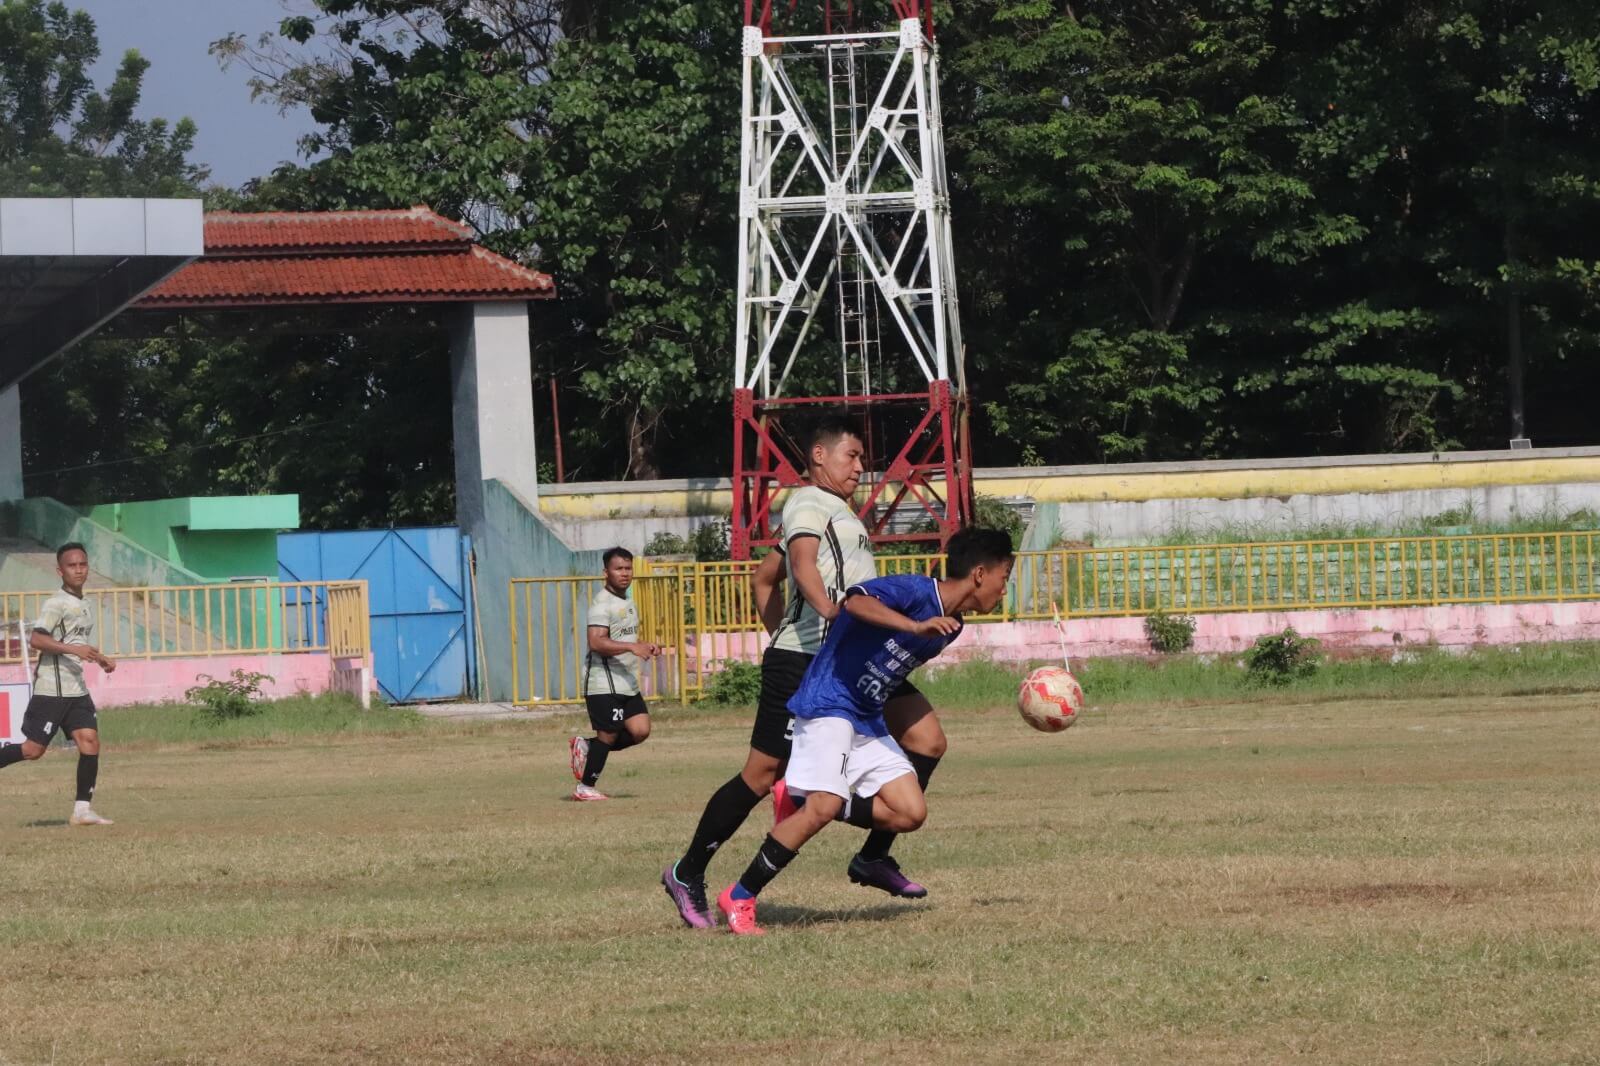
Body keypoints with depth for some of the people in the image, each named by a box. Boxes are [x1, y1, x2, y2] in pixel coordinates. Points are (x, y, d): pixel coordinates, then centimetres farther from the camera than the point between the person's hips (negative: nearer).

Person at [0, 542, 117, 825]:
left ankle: (82, 810, -2)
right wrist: (74, 649, -30)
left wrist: (100, 659, 18)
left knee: (90, 741, -4)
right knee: (33, 749, -8)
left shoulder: (85, 606, 17)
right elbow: (36, 640, -23)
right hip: (51, 690, -8)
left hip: (77, 690, 8)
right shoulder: (56, 604, -11)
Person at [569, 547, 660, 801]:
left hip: (627, 684, 9)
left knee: (641, 731, 0)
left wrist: (646, 647, 14)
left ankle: (587, 747, 16)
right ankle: (585, 788, 10)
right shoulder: (602, 603, -13)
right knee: (608, 735, -5)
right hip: (604, 683, -9)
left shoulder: (627, 602, 18)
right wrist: (632, 647, -31)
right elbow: (597, 642, -25)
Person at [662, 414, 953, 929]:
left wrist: (782, 634, 25)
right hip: (805, 662, -9)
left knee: (927, 740, -3)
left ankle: (873, 857, 2)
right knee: (763, 775, -5)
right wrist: (828, 612, -42)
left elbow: (763, 580, 31)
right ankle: (688, 875, 8)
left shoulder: (835, 513, 25)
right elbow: (802, 562, -27)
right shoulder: (809, 503, -5)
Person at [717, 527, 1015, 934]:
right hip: (829, 703, -9)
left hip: (868, 720, 9)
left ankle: (802, 804, 8)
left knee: (910, 814, -4)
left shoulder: (949, 626, 12)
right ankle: (739, 898, -13)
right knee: (827, 804, -23)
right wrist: (916, 626, -43)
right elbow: (856, 600, -34)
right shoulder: (915, 591, -15)